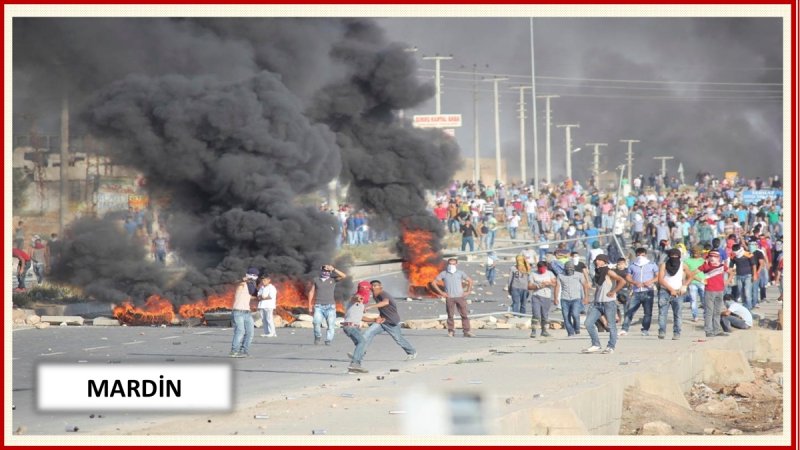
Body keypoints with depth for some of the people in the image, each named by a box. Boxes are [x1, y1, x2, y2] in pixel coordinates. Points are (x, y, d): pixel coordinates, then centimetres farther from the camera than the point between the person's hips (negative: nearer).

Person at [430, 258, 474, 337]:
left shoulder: (460, 273, 8)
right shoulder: (443, 274, 5)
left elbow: (470, 281, 17)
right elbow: (433, 283, 6)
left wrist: (468, 291, 7)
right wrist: (441, 292, 0)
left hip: (460, 297, 1)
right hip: (450, 298, -1)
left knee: (464, 315, -3)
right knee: (450, 315, -1)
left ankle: (467, 331, -1)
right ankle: (451, 331, 6)